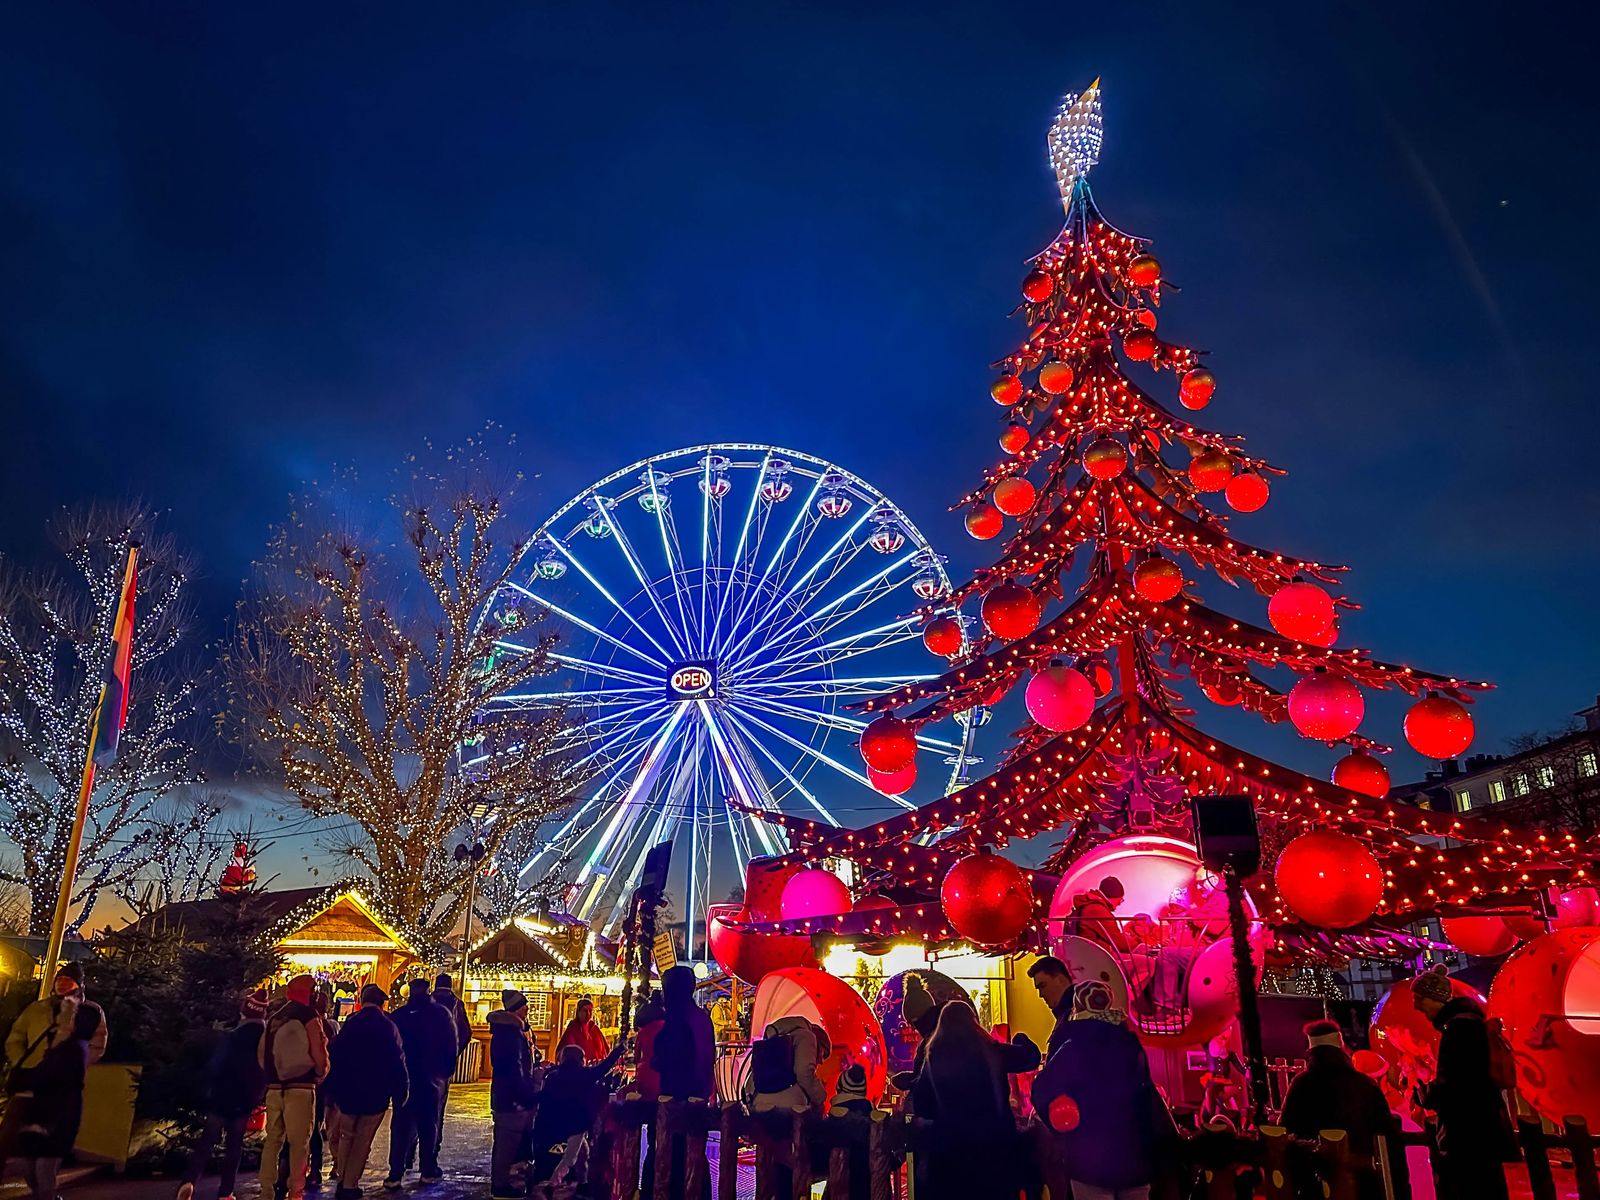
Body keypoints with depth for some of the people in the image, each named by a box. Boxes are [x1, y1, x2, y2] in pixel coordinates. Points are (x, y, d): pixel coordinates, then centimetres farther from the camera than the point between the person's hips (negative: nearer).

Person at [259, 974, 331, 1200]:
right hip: (300, 1088, -5)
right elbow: (320, 1056, -12)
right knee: (299, 1142, 3)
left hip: (274, 1087, 5)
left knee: (273, 1139, 15)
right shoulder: (310, 1017, -8)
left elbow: (262, 1054, 12)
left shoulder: (274, 1018, 10)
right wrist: (321, 1075, 6)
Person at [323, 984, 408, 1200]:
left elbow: (334, 1057, -1)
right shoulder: (388, 1027, -9)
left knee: (346, 1136, 20)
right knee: (363, 1141, 9)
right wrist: (400, 1094, 1)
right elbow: (397, 1062, -8)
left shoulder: (349, 1023, -3)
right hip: (376, 1094, -2)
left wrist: (330, 1091, 8)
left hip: (346, 1092, 2)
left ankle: (341, 1180, 21)